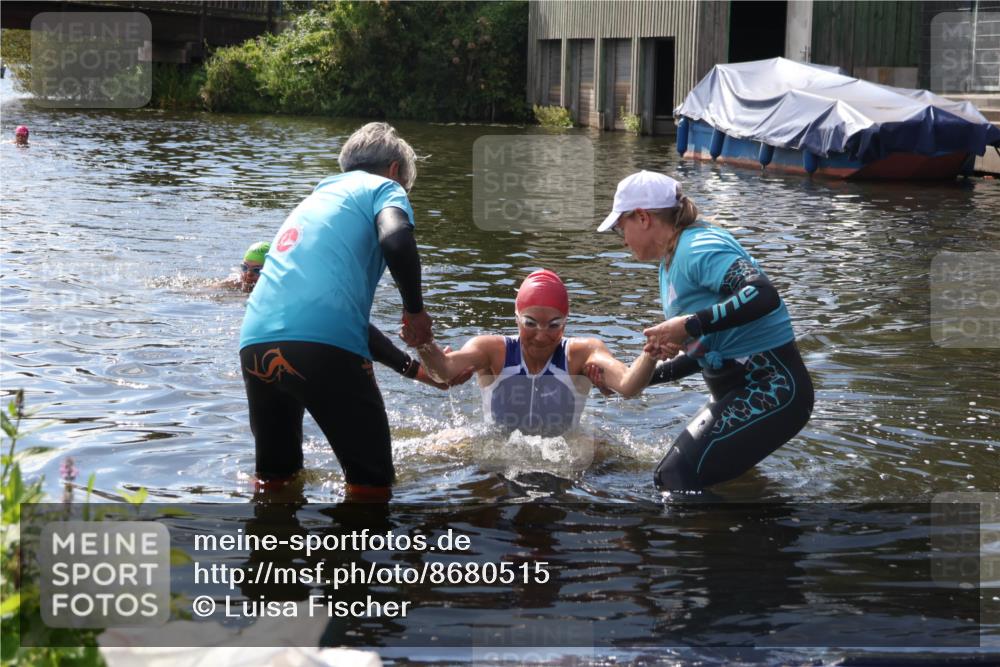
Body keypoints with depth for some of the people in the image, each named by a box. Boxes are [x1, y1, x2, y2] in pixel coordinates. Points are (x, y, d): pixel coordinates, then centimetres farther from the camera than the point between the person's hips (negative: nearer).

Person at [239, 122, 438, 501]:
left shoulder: (318, 197, 35)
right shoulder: (383, 188, 13)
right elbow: (395, 240, -13)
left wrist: (413, 367, 44)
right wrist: (415, 309, 3)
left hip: (255, 342, 7)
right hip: (322, 345, -7)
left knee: (275, 475, 26)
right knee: (372, 484, 5)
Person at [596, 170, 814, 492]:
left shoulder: (698, 249, -16)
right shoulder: (670, 262, 14)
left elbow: (763, 295, -32)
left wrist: (689, 325, -30)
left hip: (772, 390, -11)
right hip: (739, 392, 11)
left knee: (679, 478, -19)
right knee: (669, 473, 13)